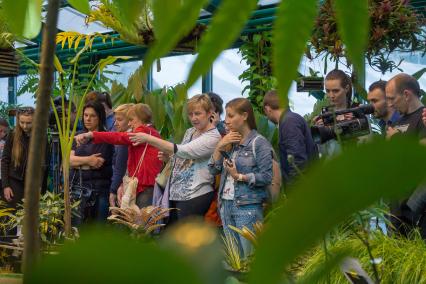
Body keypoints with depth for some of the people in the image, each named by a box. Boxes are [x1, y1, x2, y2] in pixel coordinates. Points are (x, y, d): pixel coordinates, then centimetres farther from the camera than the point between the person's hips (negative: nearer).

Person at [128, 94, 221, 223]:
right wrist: (168, 156, 3)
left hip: (194, 197, -8)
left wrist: (149, 139, -26)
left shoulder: (213, 137, -15)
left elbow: (181, 151, -25)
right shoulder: (190, 132, 12)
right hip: (175, 193, 8)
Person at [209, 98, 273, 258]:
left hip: (248, 207, -7)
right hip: (226, 204, 7)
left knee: (249, 255, -4)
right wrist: (219, 147, -3)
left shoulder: (259, 143, -8)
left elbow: (266, 177, -14)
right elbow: (213, 170, 9)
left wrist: (239, 176, -19)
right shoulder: (229, 141, 13)